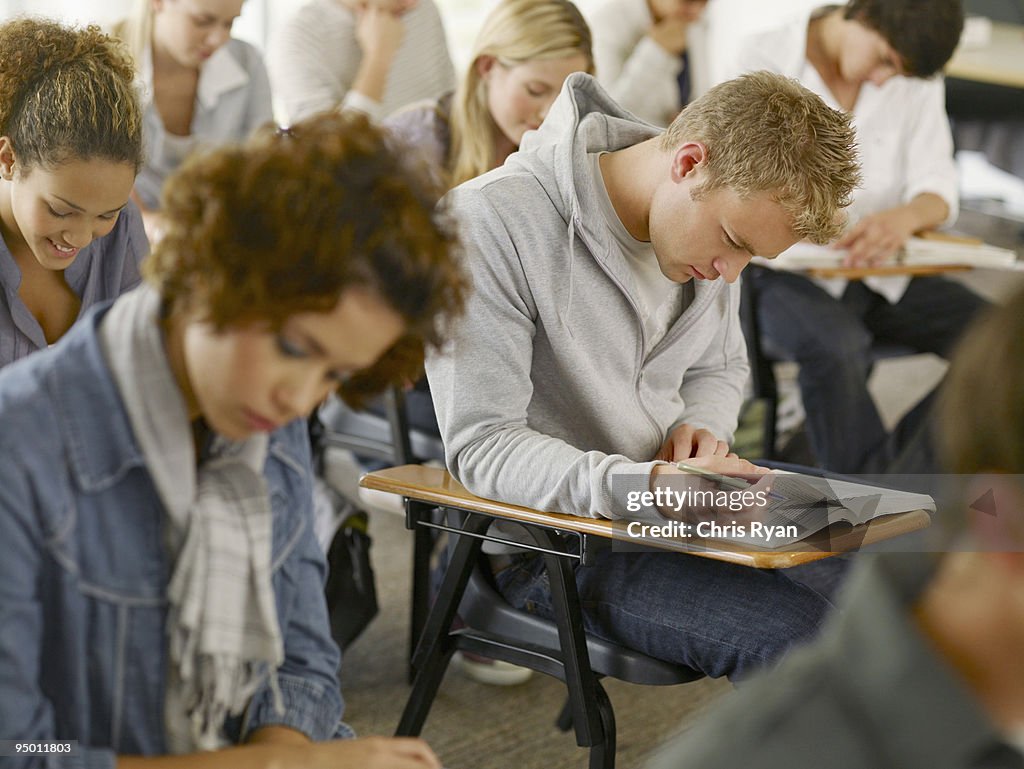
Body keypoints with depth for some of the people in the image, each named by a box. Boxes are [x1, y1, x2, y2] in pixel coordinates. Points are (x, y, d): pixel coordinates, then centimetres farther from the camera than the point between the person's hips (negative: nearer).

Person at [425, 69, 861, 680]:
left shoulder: (726, 209, 5)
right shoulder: (491, 222, -19)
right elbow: (481, 447, -23)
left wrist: (701, 428, -4)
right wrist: (647, 485, -37)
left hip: (677, 508, 7)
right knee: (800, 638, -27)